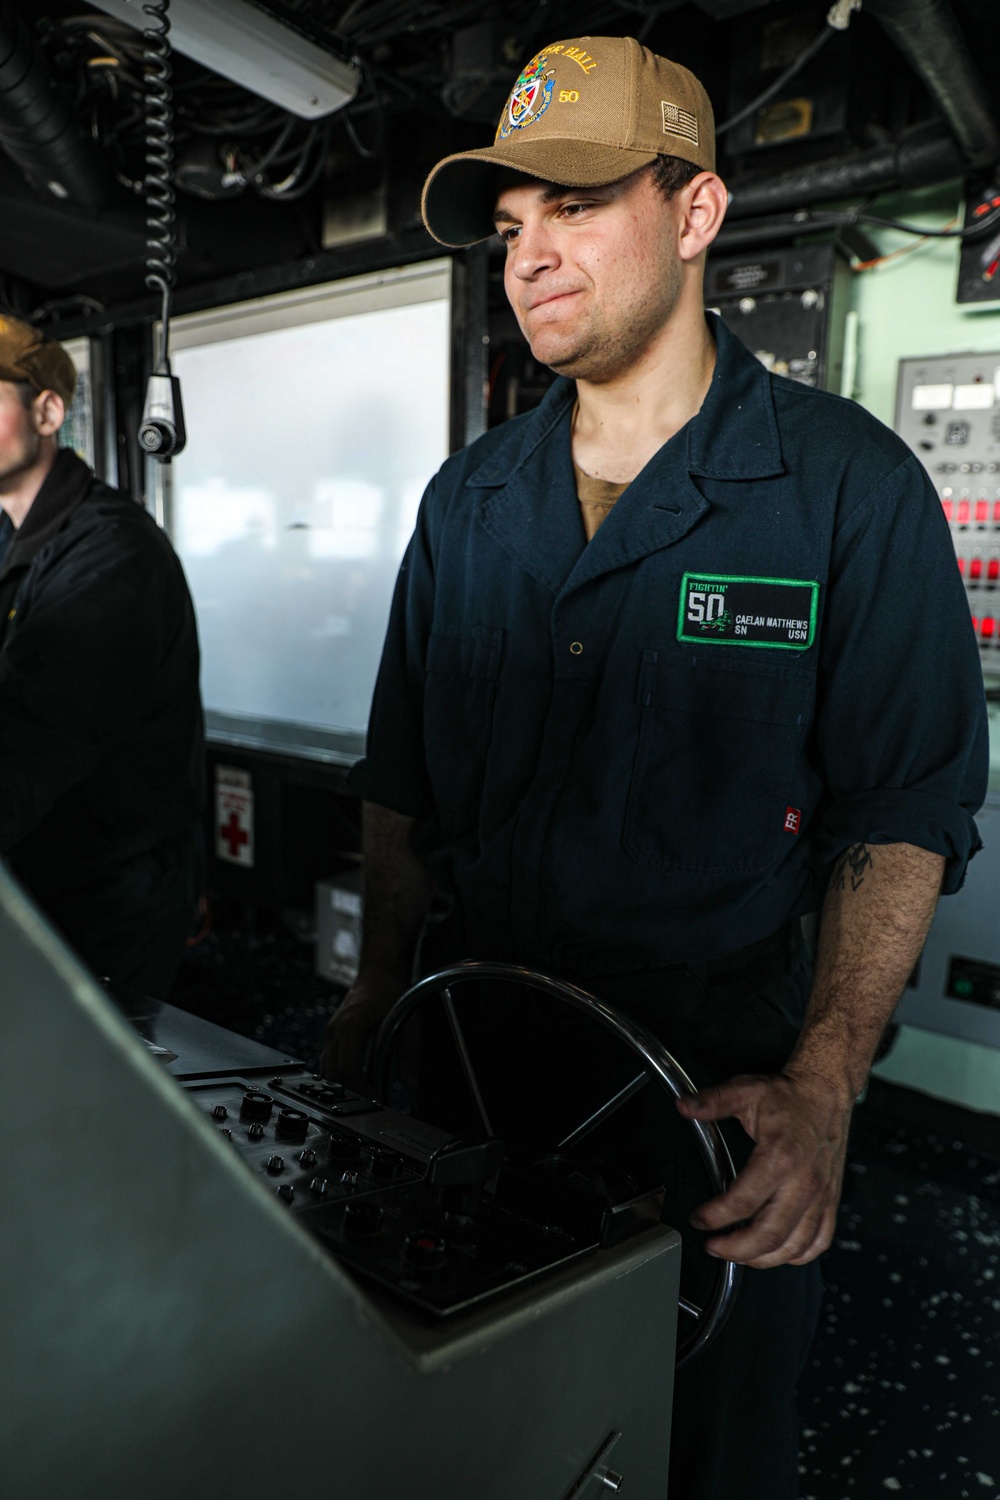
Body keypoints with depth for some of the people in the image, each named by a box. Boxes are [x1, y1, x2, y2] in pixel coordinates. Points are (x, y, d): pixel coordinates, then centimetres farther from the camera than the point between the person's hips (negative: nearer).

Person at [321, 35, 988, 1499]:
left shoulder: (850, 484, -9)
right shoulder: (467, 500, 4)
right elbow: (401, 779, 9)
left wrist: (821, 1084, -21)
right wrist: (379, 989, 3)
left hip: (717, 1061, -3)